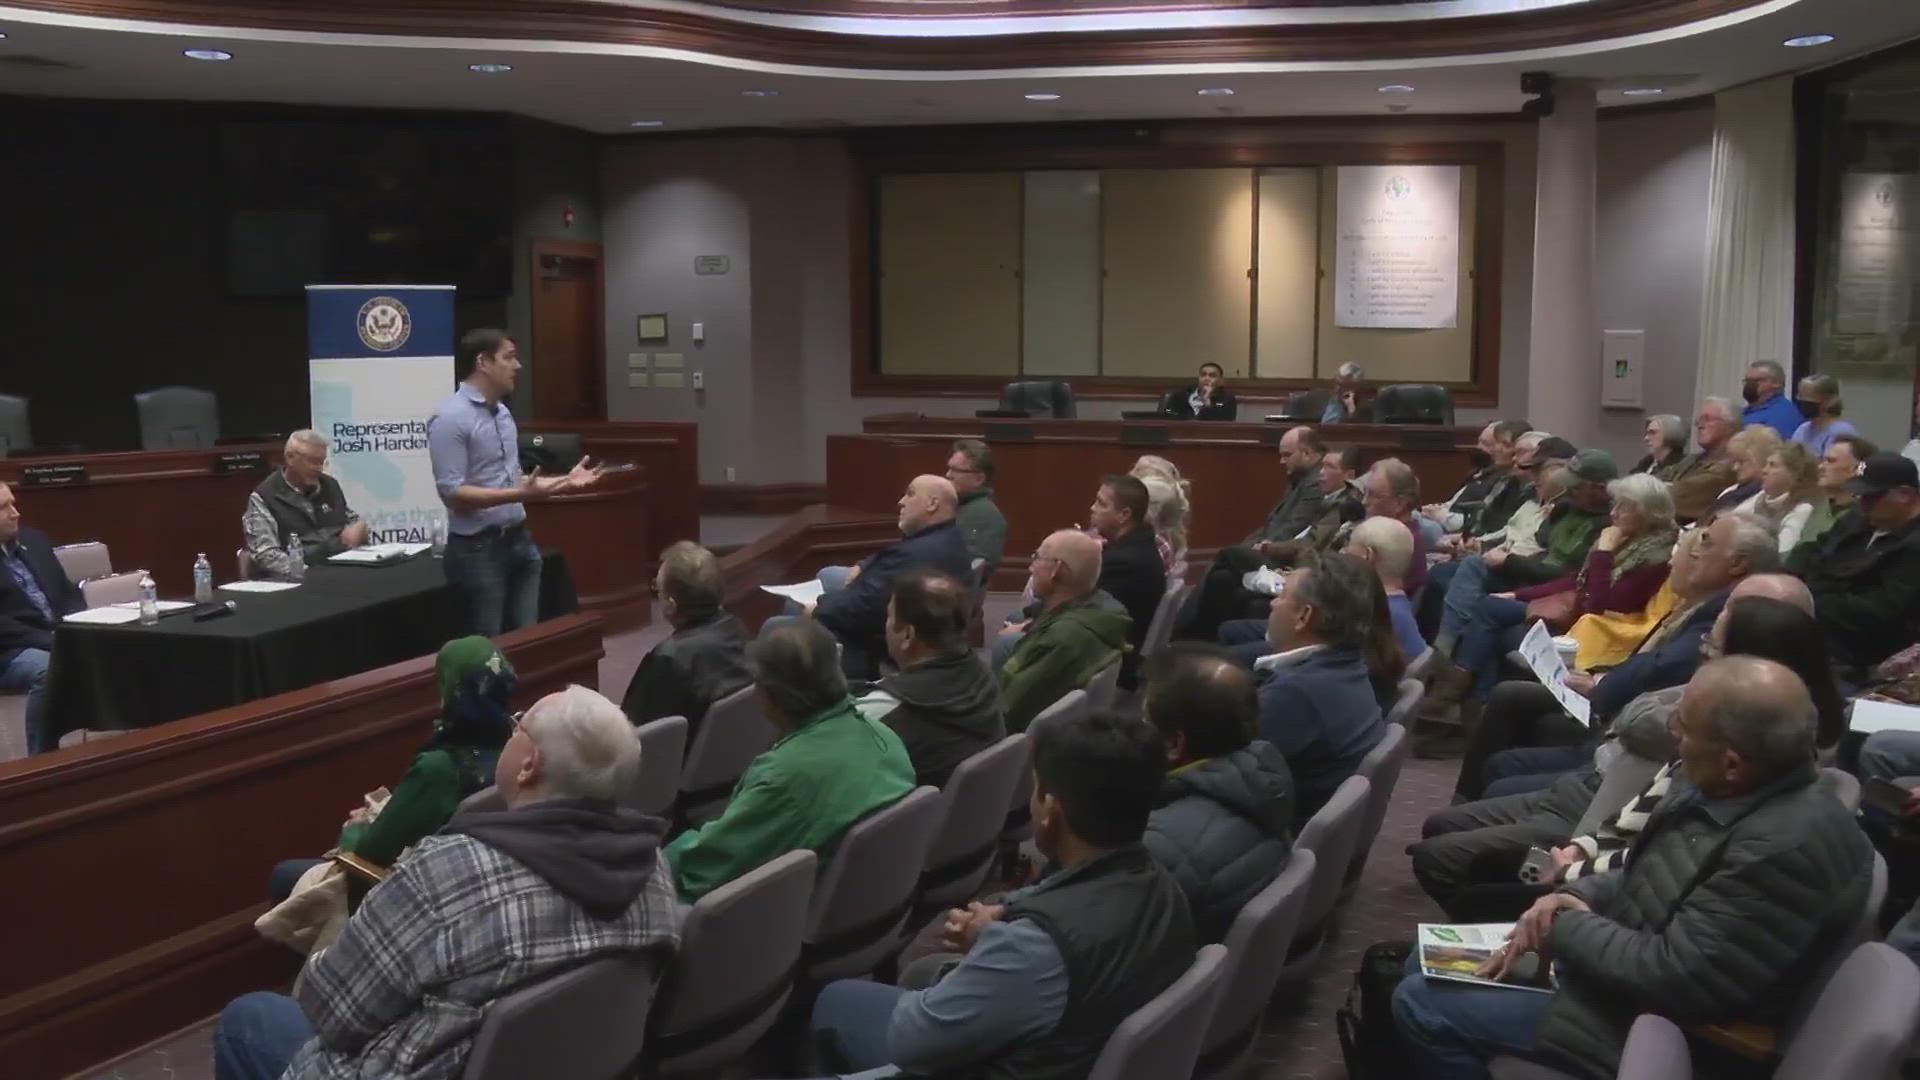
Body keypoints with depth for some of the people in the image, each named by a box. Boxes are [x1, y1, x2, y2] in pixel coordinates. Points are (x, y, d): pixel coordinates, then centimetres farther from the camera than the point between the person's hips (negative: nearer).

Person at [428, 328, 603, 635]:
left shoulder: (503, 412, 13)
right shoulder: (450, 417, -14)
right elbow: (452, 492, -20)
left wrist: (564, 481, 11)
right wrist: (519, 494, -28)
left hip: (518, 540, 8)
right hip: (478, 548, -8)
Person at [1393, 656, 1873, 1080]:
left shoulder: (1790, 847, -32)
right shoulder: (1714, 788, -3)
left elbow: (1671, 977, -30)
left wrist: (1565, 928, -16)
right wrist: (1579, 897, -6)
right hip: (1612, 958, 10)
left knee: (1421, 1004, -8)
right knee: (1427, 967, 14)